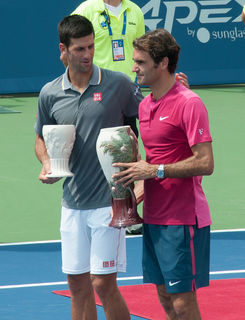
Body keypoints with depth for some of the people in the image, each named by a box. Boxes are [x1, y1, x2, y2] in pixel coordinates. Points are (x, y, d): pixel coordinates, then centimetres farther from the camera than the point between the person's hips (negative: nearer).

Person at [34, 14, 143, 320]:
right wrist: (47, 163, -1)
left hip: (109, 200, -4)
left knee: (103, 284, -7)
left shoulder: (118, 84, -4)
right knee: (78, 285, 8)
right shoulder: (50, 94, 5)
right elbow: (41, 138, 18)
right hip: (72, 202, 4)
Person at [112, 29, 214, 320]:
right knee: (165, 296, 11)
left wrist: (155, 171, -18)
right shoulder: (145, 105, 13)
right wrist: (140, 185, 5)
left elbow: (205, 164, -18)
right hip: (153, 217, 8)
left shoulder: (189, 103, -14)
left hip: (183, 219, -8)